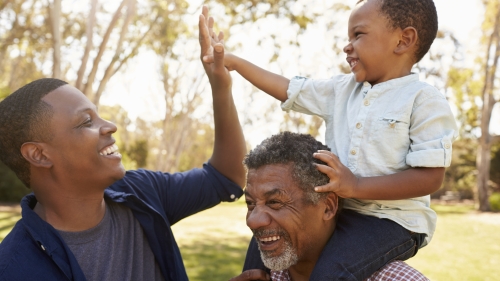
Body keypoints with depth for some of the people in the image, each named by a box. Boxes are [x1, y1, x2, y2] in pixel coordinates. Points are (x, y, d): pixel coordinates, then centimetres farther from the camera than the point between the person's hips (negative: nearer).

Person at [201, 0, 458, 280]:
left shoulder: (425, 101, -12)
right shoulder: (341, 89, 8)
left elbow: (431, 177, -18)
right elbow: (289, 89, 12)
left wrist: (357, 186, -26)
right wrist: (233, 61, 9)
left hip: (393, 219, -6)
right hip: (335, 210, 7)